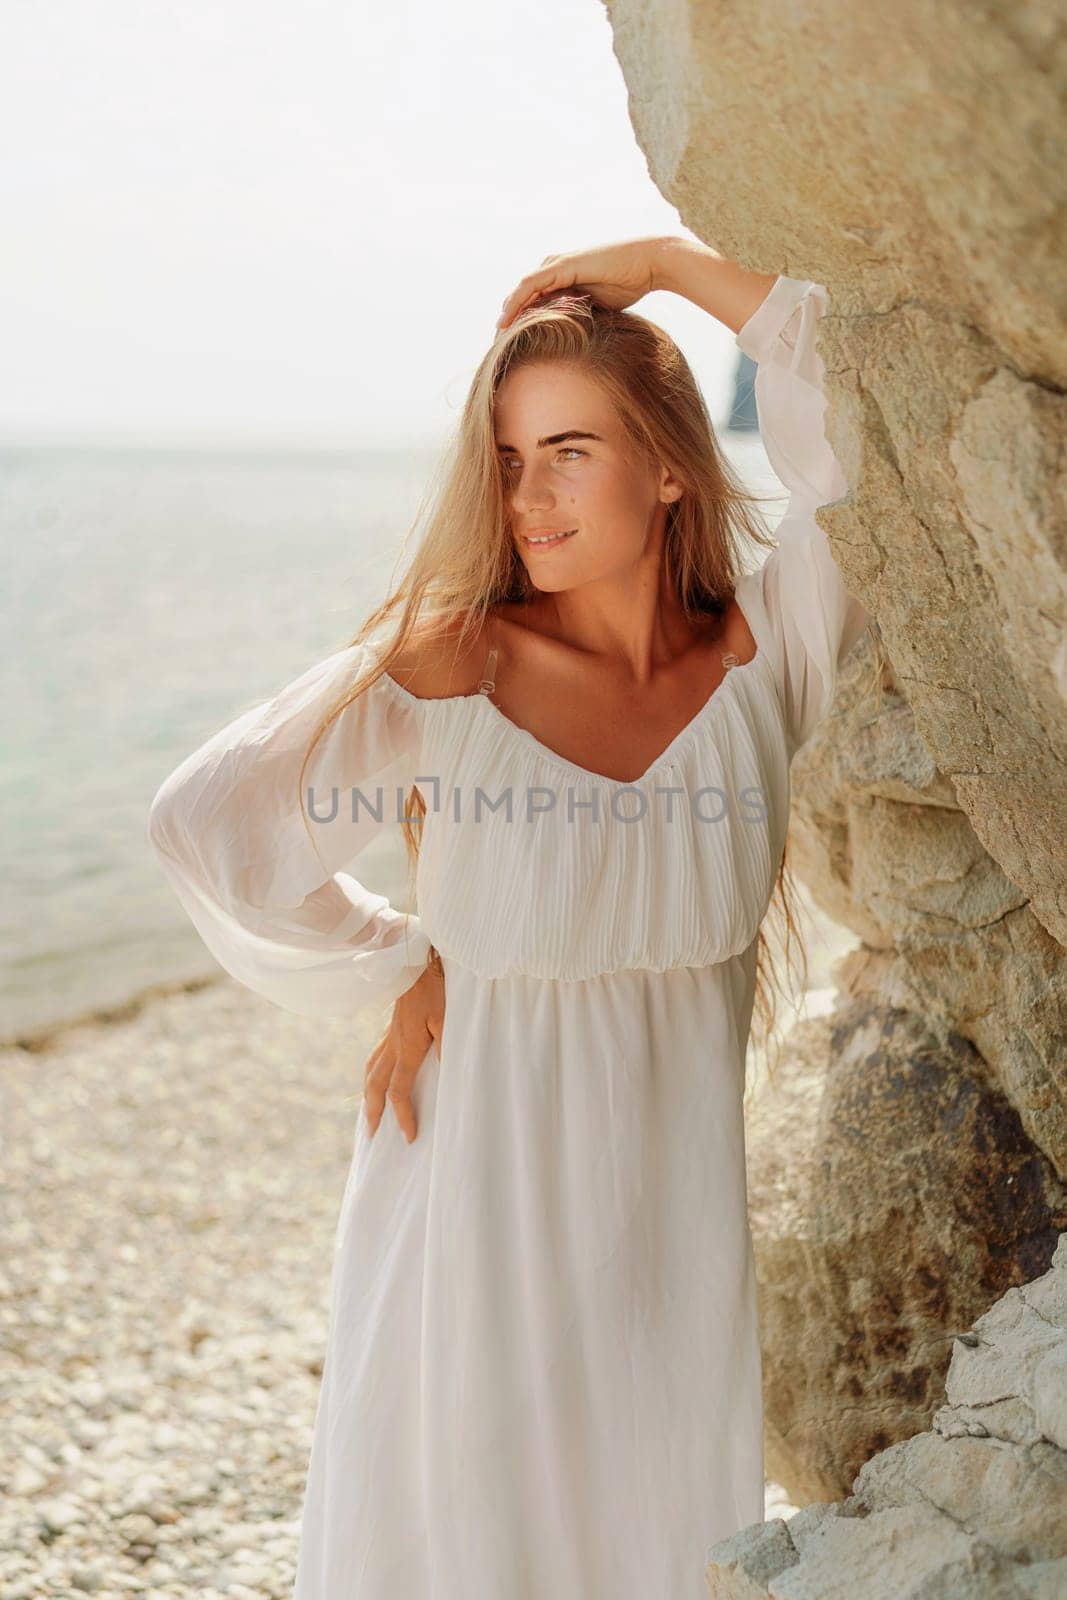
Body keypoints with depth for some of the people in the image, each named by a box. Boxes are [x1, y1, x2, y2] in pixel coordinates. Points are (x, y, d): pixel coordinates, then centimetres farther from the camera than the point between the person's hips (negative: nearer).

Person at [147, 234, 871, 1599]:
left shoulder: (767, 656, -3)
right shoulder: (448, 668, -8)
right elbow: (207, 823, -9)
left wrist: (669, 264, -4)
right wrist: (396, 969, -3)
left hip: (679, 1204, 2)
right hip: (477, 1174, -1)